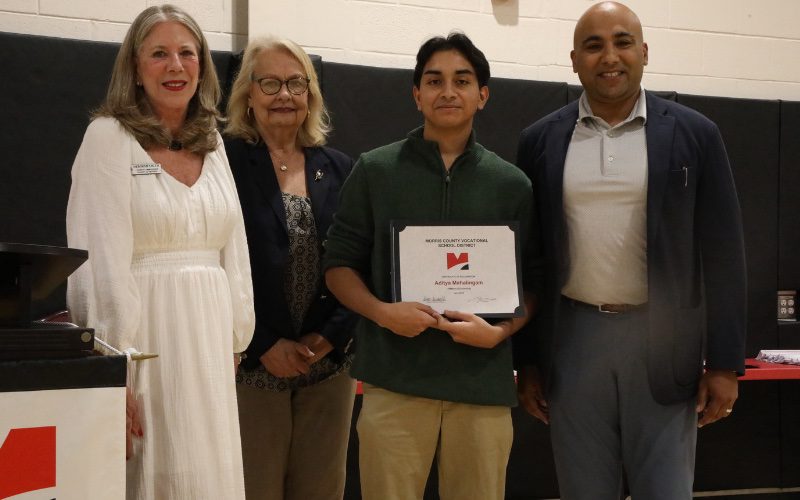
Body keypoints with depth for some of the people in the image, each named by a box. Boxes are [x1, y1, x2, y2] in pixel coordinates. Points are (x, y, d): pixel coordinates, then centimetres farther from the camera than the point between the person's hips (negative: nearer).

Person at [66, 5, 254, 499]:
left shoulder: (212, 141, 14)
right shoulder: (109, 137, -4)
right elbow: (103, 261, -11)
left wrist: (236, 341, 8)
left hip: (209, 334, 6)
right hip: (147, 328, -5)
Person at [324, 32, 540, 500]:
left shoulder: (512, 184, 8)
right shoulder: (376, 170, 5)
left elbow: (531, 282, 11)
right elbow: (339, 264, 7)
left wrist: (499, 332, -9)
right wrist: (382, 311, -11)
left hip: (484, 383, 2)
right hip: (395, 379, -1)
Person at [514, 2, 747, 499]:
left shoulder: (694, 134, -1)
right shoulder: (541, 141, 4)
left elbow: (721, 255, 0)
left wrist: (725, 362, -4)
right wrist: (527, 359, 5)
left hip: (663, 342, -1)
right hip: (574, 341, 2)